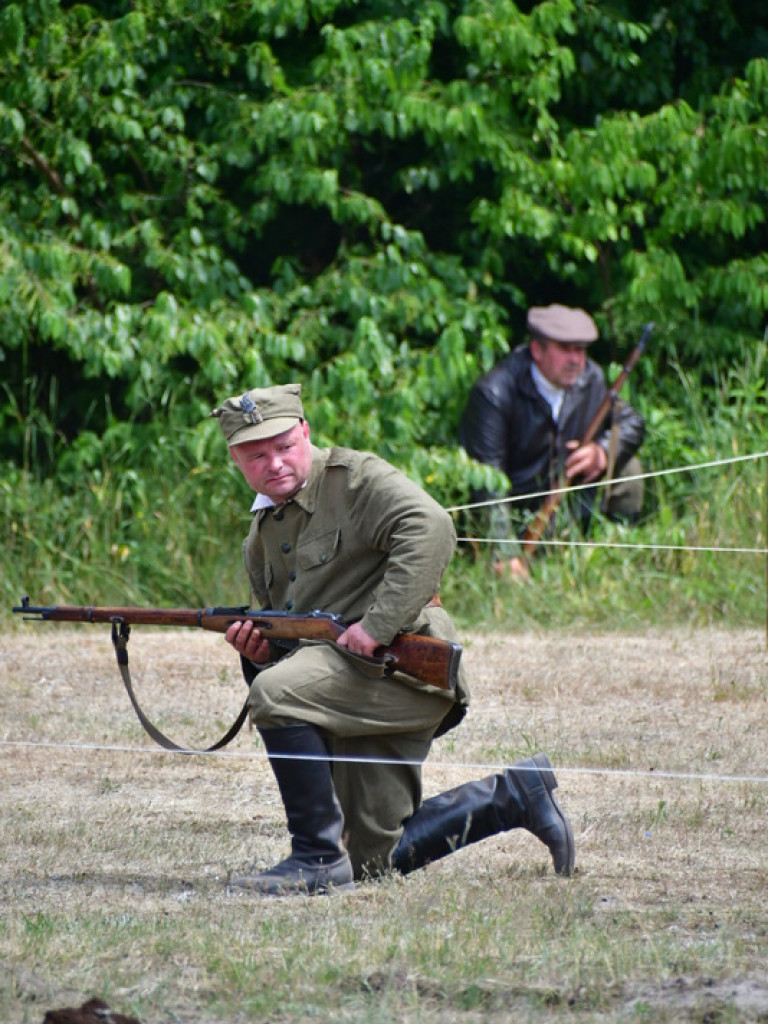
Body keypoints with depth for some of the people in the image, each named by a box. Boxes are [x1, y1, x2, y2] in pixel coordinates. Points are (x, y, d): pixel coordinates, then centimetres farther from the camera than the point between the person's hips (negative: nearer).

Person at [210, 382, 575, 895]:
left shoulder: (354, 478, -7)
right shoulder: (262, 535, 18)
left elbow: (432, 530, -25)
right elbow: (289, 636, 25)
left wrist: (377, 624, -30)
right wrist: (261, 650, 0)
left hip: (403, 666, -9)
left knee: (275, 694, -31)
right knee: (373, 862, 8)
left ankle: (317, 860, -22)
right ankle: (514, 796, 22)